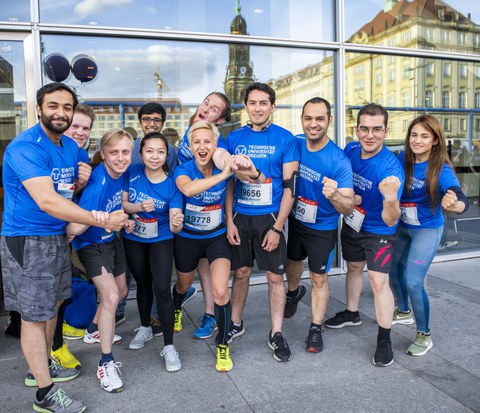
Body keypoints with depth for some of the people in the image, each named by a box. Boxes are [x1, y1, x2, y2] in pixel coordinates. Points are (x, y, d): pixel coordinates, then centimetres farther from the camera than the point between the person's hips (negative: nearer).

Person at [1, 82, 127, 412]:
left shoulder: (71, 146, 7)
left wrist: (80, 183, -5)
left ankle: (41, 368, 39)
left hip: (58, 237, 8)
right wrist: (102, 220, -32)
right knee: (35, 314, 2)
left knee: (51, 304, 19)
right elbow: (47, 202, -30)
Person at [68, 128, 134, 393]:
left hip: (111, 240, 8)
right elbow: (73, 229, -38)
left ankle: (94, 331, 48)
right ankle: (106, 363, -2)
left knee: (121, 291, 21)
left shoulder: (122, 174, -9)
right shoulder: (97, 183, -32)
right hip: (90, 245, -8)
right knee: (111, 296, -19)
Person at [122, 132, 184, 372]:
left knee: (162, 289, -12)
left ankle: (169, 346, 2)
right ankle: (145, 328, 43)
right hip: (133, 240, 3)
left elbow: (174, 225, -23)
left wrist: (177, 223, -47)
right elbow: (122, 203, -8)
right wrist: (139, 207, -28)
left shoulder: (172, 184, -20)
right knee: (143, 284, 20)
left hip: (161, 241, -3)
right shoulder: (133, 174, -14)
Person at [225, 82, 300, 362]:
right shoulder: (234, 138, 5)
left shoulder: (285, 139, -4)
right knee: (241, 271, 13)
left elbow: (290, 186, -7)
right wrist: (229, 221, 0)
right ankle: (236, 324, 31)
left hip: (269, 217, -2)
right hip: (240, 216, 3)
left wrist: (277, 228, -12)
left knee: (275, 275, 3)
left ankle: (277, 334, 18)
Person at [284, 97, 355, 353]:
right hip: (295, 220, 4)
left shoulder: (339, 161, -25)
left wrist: (334, 195, -46)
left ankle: (316, 329, 26)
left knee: (319, 278, 7)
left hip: (322, 228, -4)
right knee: (292, 263, 25)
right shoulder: (295, 144, -13)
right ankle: (294, 292, 58)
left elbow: (348, 209, -26)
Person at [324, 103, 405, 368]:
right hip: (351, 224, 6)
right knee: (353, 267, 21)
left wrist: (391, 199, -55)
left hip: (378, 231, -5)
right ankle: (351, 313, 44)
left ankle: (384, 340, 8)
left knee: (378, 281, -10)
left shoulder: (391, 167, -30)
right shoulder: (350, 150, -14)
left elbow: (390, 221, -35)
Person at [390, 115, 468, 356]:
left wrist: (454, 205, -56)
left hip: (427, 230, -5)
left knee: (413, 281, -9)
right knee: (393, 269, 16)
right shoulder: (401, 160, -10)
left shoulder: (441, 170, -23)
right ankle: (404, 313, 43)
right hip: (402, 227, 5)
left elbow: (463, 202, -34)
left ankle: (424, 335, 13)